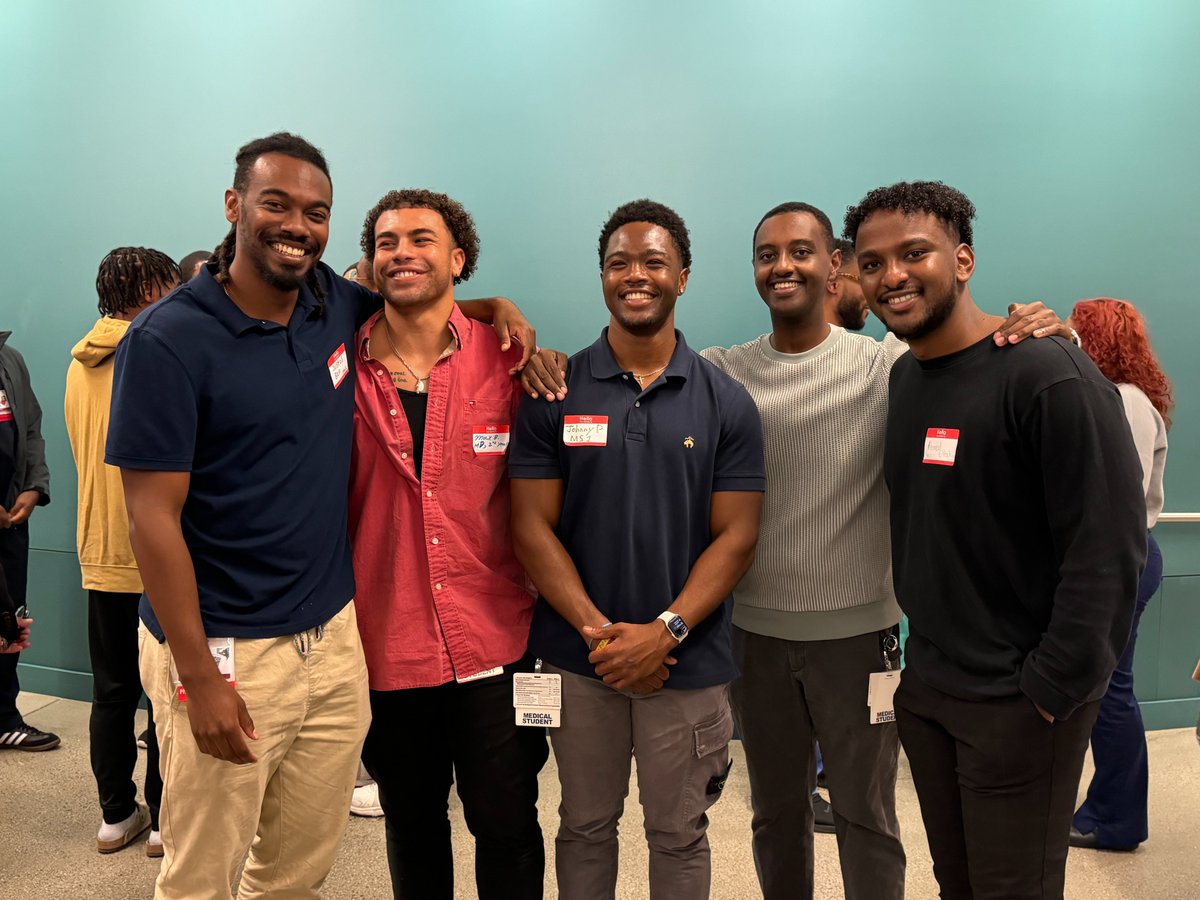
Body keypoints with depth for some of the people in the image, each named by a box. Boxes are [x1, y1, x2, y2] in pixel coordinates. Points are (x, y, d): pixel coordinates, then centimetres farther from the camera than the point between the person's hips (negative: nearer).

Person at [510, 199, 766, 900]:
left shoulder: (727, 403, -2)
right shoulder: (554, 393, -2)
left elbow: (735, 535, -5)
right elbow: (532, 526, -5)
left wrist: (665, 631, -16)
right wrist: (599, 631, -14)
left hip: (687, 662, 0)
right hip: (578, 657, 0)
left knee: (679, 835, 16)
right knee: (585, 825, 17)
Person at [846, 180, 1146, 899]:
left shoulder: (1048, 374, -18)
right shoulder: (902, 375, 6)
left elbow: (1107, 550, -20)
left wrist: (1052, 690, -16)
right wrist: (919, 657, 10)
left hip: (1018, 701, -6)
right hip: (925, 686, 7)